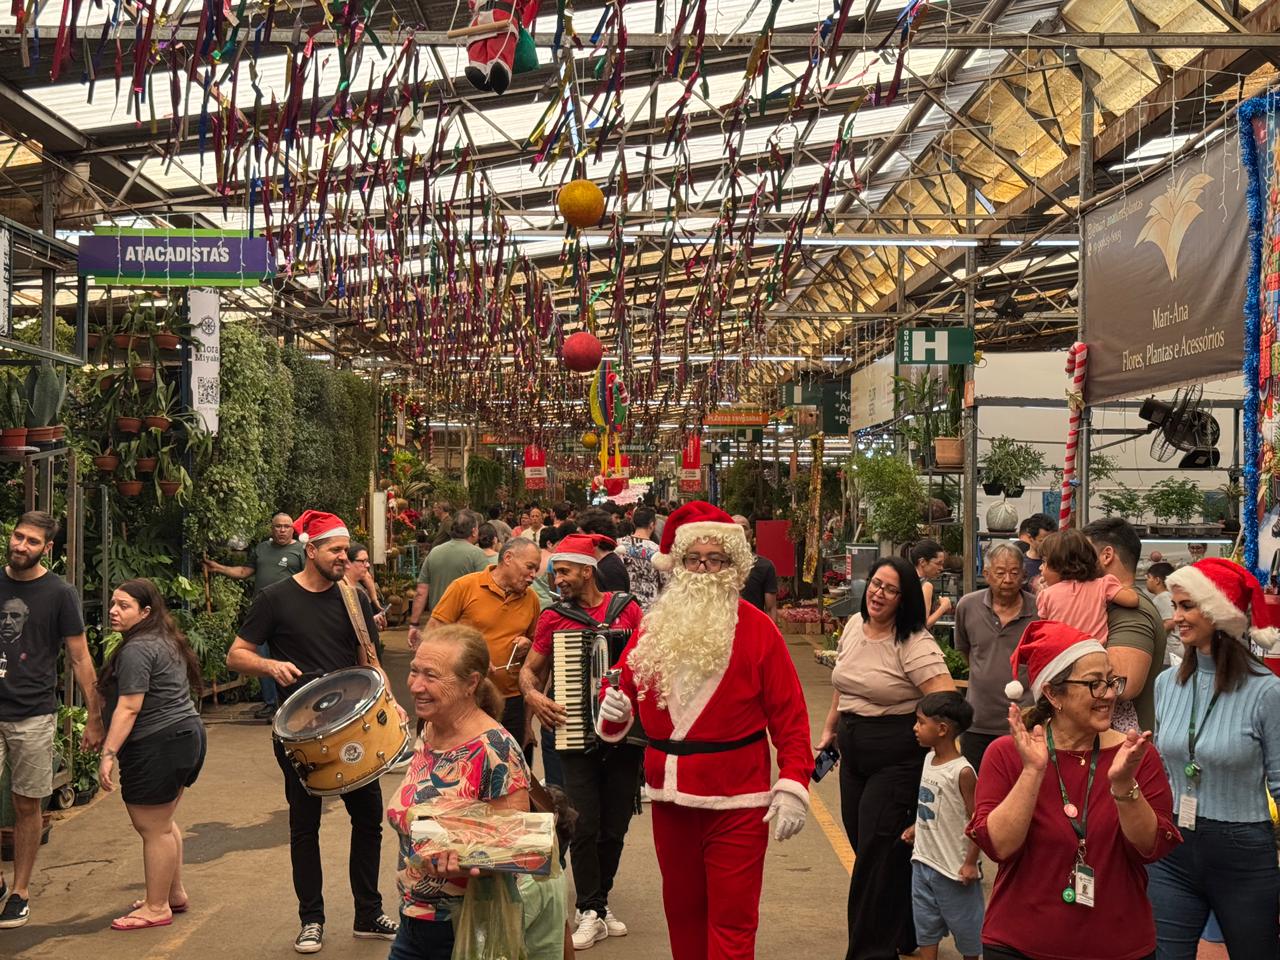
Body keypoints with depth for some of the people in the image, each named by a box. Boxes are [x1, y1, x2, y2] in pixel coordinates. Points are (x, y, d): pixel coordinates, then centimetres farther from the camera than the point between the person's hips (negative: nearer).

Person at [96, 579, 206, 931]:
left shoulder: (137, 649, -16)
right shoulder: (166, 641, 14)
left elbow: (128, 708, -21)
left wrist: (109, 753, -21)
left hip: (158, 745, -11)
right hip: (187, 734, 11)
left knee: (152, 828, -1)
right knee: (162, 822, 21)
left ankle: (157, 908, 7)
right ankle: (175, 893, 31)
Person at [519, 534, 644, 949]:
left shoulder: (627, 609, 0)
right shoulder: (553, 617, 0)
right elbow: (529, 669, 8)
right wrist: (532, 695, -12)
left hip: (626, 733, 1)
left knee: (615, 826, 9)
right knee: (585, 825, -7)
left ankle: (597, 902, 26)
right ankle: (592, 913, 6)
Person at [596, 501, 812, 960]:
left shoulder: (756, 629, -7)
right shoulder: (653, 626, 6)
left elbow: (789, 715, -8)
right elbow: (625, 688, 14)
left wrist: (793, 785, -15)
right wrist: (615, 709, -9)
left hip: (737, 801, -4)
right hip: (670, 795, 5)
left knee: (732, 919, -1)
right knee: (682, 908, 17)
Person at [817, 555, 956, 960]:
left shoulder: (914, 644, -17)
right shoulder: (854, 625, 6)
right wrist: (829, 729, 26)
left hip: (896, 757, -8)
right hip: (853, 752, 8)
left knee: (877, 852, -3)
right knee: (863, 844, 13)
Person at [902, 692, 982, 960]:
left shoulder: (962, 772, -22)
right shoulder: (929, 759, 2)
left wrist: (970, 863, -19)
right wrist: (916, 828, 11)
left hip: (953, 867, -8)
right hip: (923, 860, 8)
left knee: (965, 927, 11)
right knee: (925, 924, 15)